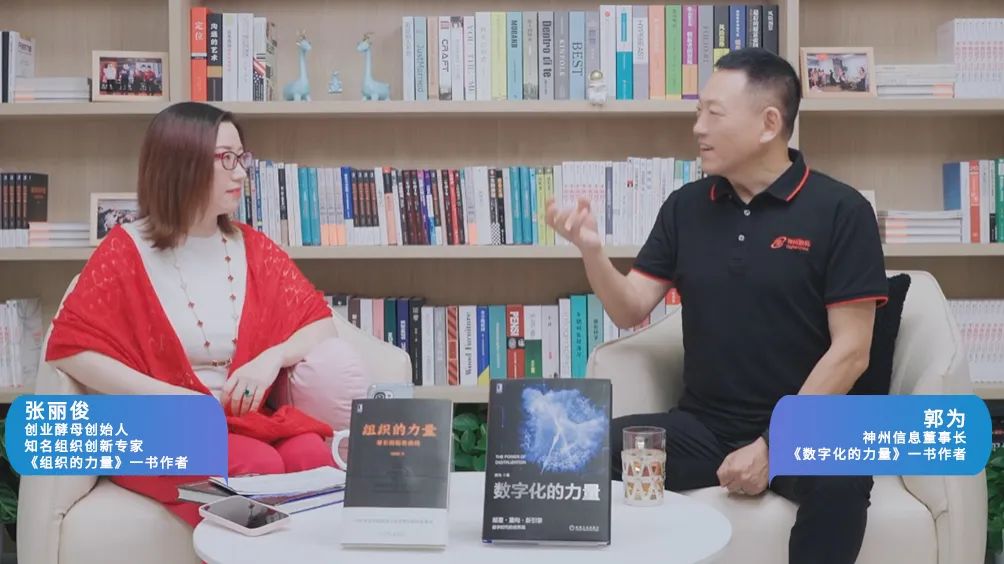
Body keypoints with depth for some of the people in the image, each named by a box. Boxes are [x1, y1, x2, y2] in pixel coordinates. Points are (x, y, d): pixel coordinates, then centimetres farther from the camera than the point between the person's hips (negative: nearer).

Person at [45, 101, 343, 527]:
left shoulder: (253, 249, 10)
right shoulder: (126, 252, -2)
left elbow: (321, 323, 10)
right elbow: (70, 348, -10)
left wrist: (273, 357, -11)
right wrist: (171, 395, -19)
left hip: (247, 420, 4)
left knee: (311, 456, -28)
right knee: (259, 467, -32)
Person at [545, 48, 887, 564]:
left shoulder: (840, 211, -6)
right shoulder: (686, 207, 7)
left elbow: (849, 351, -10)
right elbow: (630, 311, 6)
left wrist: (771, 445, -16)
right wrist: (591, 250, -13)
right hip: (702, 425, 3)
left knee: (839, 480, -36)